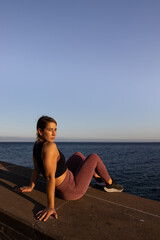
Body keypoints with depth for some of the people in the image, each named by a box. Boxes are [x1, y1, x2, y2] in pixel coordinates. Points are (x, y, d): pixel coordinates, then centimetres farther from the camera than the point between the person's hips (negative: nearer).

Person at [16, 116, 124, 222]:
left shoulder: (37, 144, -6)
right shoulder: (50, 146, -34)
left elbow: (36, 169, -1)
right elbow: (50, 177, -35)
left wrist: (31, 187, 11)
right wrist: (50, 207, -32)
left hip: (59, 187, 8)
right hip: (72, 191, -8)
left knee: (78, 155, 25)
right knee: (94, 157, 5)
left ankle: (98, 177, 43)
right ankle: (110, 183, 28)